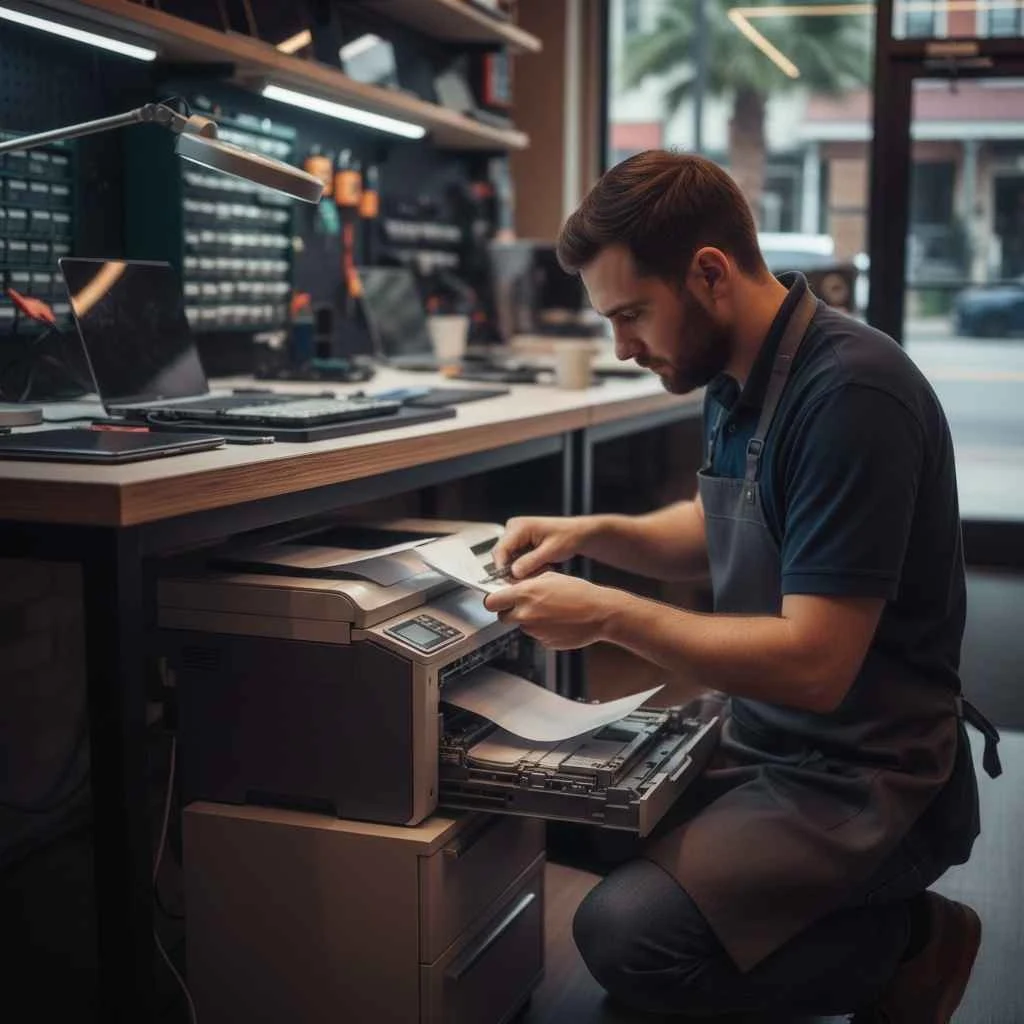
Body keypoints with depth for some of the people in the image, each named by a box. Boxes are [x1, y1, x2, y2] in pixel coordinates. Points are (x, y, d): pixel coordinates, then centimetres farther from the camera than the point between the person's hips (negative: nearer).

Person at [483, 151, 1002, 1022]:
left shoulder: (849, 393, -26)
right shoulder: (740, 376, 3)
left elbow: (814, 663, -28)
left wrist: (609, 614, -22)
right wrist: (592, 534, 3)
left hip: (864, 775, -9)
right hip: (761, 728, 9)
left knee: (628, 932, -24)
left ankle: (904, 944, 1)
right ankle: (856, 916, 16)